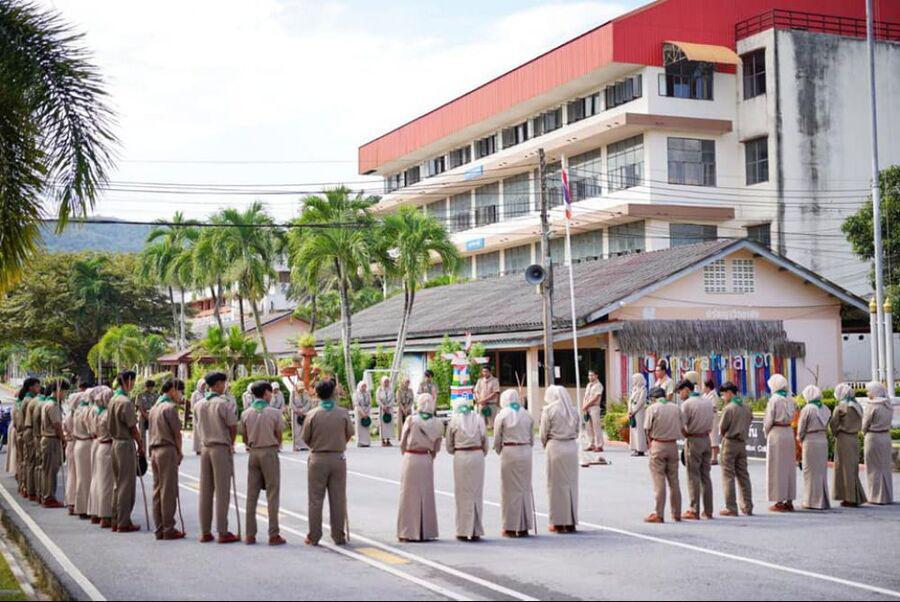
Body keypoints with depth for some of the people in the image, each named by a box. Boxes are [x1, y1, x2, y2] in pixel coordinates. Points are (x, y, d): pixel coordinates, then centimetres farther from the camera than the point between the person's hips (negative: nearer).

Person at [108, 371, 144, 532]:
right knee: (127, 485, -2)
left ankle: (116, 520, 19)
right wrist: (140, 446, -5)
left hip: (115, 442, 9)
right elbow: (132, 427, -15)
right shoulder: (126, 402, -18)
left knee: (117, 484, 15)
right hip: (126, 444, -9)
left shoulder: (112, 400, 10)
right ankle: (123, 523, 1)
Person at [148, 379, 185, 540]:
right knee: (169, 491, -4)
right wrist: (179, 452, 2)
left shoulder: (154, 407, 17)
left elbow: (152, 431, 16)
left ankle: (159, 529, 12)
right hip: (168, 450, -8)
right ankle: (168, 530, -2)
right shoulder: (170, 407, -10)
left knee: (157, 491, 9)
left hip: (154, 450, 8)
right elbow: (177, 433, -9)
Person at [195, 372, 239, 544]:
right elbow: (233, 428, -9)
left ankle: (205, 532, 11)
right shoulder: (224, 403, -11)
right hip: (221, 449, -5)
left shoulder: (198, 405, 7)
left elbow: (199, 426, 11)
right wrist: (231, 444, 9)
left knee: (205, 491, 8)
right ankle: (222, 532, 0)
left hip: (205, 448, 5)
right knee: (222, 491, -2)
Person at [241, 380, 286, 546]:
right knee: (272, 494, 1)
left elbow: (244, 438, 6)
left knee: (252, 495, 9)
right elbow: (279, 437, -2)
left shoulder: (246, 413, 1)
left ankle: (250, 534, 10)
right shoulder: (274, 412, -8)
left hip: (253, 453, 4)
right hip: (270, 453, -4)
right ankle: (273, 534, 0)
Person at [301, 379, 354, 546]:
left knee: (316, 499, 6)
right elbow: (349, 434, 3)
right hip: (338, 458, 1)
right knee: (338, 499, 8)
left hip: (318, 458, -1)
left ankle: (314, 537, 9)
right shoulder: (343, 413, -7)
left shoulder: (312, 414, -9)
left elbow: (305, 438, -3)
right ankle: (339, 536, 12)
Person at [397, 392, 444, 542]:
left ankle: (408, 532, 6)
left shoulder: (411, 420, -9)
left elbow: (402, 443, -3)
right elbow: (436, 448, 3)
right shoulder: (436, 424, -1)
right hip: (427, 460, 3)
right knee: (426, 495, 11)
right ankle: (426, 532, 14)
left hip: (410, 458, -3)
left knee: (409, 495, 5)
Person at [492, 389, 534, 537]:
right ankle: (524, 528, 14)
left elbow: (497, 441, -2)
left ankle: (510, 528, 5)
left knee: (510, 490, 3)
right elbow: (532, 439, 8)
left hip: (509, 453, -3)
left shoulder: (502, 415, -5)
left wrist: (500, 452, 14)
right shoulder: (527, 415, 6)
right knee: (525, 489, 10)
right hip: (526, 453, 3)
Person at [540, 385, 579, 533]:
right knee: (571, 483, 10)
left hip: (555, 447, -4)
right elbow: (577, 431, 10)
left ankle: (558, 522, 6)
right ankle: (571, 522, 14)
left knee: (557, 484, 3)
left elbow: (543, 434, -2)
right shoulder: (573, 410, 6)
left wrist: (545, 445, 15)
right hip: (572, 447, 4)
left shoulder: (549, 410, -6)